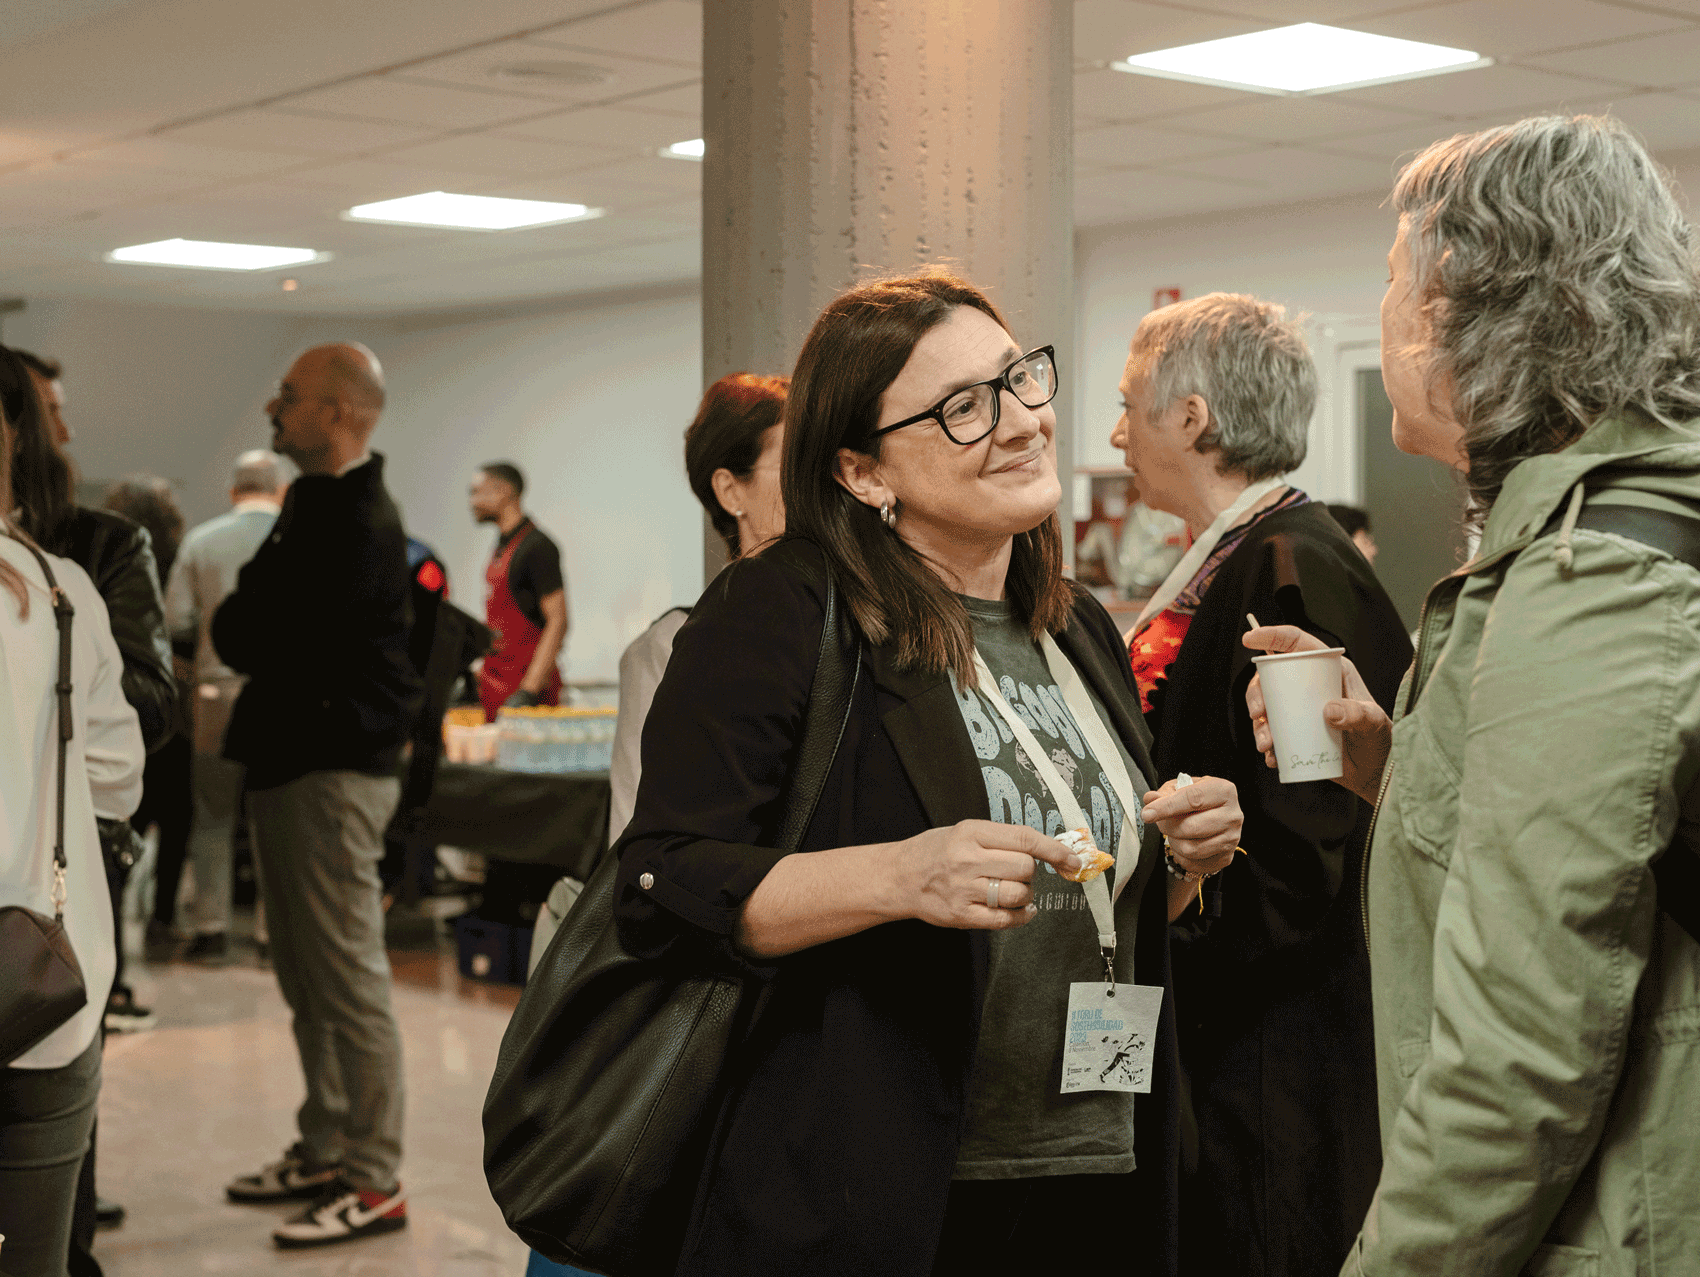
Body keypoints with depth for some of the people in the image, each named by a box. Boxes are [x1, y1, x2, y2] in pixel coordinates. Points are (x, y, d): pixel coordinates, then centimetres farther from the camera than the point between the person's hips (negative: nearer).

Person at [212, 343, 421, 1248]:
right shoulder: (314, 504, 17)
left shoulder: (357, 523, -17)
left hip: (332, 772, -10)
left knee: (348, 984, -6)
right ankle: (326, 1151, 26)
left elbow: (259, 642, -19)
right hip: (288, 765, 10)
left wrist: (232, 623, 1)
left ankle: (374, 1183, 0)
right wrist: (248, 625, -3)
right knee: (308, 983, 16)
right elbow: (245, 629, 17)